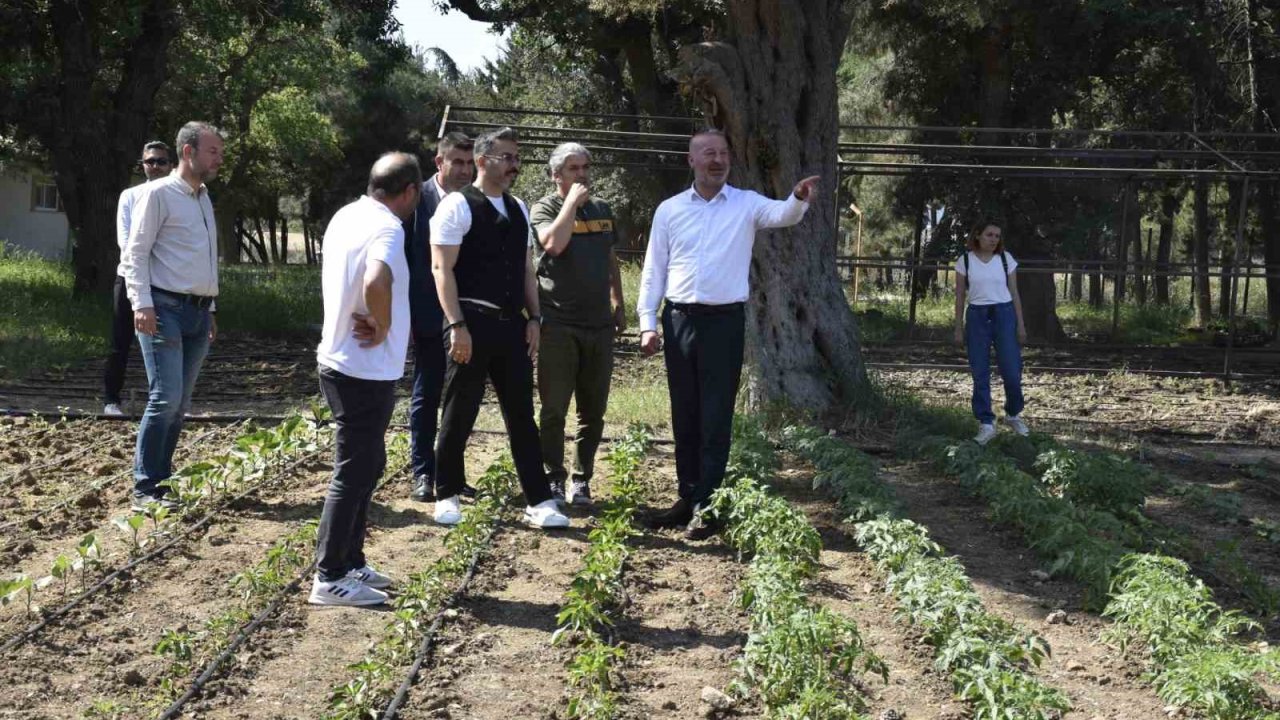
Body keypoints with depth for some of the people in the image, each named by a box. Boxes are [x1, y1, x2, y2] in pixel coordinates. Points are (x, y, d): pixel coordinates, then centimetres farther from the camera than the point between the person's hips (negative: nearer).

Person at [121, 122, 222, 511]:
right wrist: (142, 303, -21)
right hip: (166, 309, -8)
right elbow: (135, 252, -11)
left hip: (198, 311, 8)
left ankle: (161, 479, 15)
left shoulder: (204, 197, 17)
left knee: (180, 403, 8)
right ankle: (144, 487, -6)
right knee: (165, 399, -12)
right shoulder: (158, 193, -6)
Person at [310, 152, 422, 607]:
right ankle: (329, 578, 7)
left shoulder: (346, 216, 9)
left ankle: (351, 562, 27)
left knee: (366, 466, 19)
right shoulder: (387, 227, -19)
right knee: (353, 474, -1)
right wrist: (383, 327, -21)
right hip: (366, 372, -9)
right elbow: (376, 283, -38)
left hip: (340, 361, 9)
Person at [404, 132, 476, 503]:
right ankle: (423, 473, 13)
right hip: (430, 317, -3)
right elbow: (401, 256, -4)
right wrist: (404, 314, -9)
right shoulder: (418, 199, -4)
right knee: (426, 396, 5)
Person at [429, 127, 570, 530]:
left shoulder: (518, 210, 15)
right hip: (472, 323, -6)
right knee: (459, 416, 5)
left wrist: (533, 318, 9)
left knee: (522, 415, 7)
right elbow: (442, 269, -11)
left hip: (513, 324, 6)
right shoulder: (458, 205, -6)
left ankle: (539, 503, 10)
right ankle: (447, 497, 19)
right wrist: (457, 325, -17)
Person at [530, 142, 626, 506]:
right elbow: (555, 243, -22)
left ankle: (582, 481, 17)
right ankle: (555, 480, 9)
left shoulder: (602, 210, 14)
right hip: (559, 324, -5)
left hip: (599, 325, 5)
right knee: (554, 409, 0)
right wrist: (573, 200, -13)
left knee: (593, 411, 8)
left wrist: (618, 305, 20)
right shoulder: (545, 208, -2)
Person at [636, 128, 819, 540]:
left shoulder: (747, 204, 1)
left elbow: (783, 215, -17)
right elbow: (654, 271, 7)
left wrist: (799, 199, -40)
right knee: (684, 416, 10)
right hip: (679, 320, 3)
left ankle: (706, 506, 4)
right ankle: (687, 497, 21)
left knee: (716, 418, -1)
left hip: (724, 322, -2)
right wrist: (648, 323, 1)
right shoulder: (669, 210, 6)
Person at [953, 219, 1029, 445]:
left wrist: (1020, 324, 2)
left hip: (1004, 315, 0)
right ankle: (986, 424, 7)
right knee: (980, 374, 0)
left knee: (1011, 371, -2)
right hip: (977, 317, 0)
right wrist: (958, 327, 3)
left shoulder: (1006, 259, 4)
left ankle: (1013, 414, 23)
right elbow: (960, 296, 5)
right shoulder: (965, 260, 2)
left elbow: (1014, 293, 7)